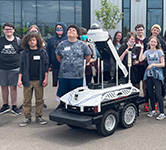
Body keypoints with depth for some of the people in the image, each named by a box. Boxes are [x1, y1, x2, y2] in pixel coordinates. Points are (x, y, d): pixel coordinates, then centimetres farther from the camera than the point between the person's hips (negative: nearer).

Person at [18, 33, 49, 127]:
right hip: (27, 80, 1)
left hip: (39, 80, 0)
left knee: (39, 99, 5)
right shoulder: (25, 53, 6)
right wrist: (20, 79, 0)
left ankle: (39, 117, 17)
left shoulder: (43, 52, 5)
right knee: (27, 100, 3)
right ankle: (28, 118, 13)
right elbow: (21, 67, 7)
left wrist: (45, 79, -2)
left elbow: (46, 66, 5)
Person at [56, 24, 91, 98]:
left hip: (77, 76, -1)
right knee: (62, 96, 6)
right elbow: (58, 57, 22)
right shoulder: (61, 45, 7)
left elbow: (88, 58, 12)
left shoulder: (82, 45, 3)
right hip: (63, 76, 2)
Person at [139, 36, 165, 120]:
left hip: (157, 75, -4)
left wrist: (153, 64, -12)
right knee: (150, 93, 10)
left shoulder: (159, 52, 2)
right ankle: (153, 110, 25)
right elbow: (140, 59, -7)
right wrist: (142, 49, -7)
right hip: (149, 75, 4)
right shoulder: (147, 52, 10)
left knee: (158, 94, -10)